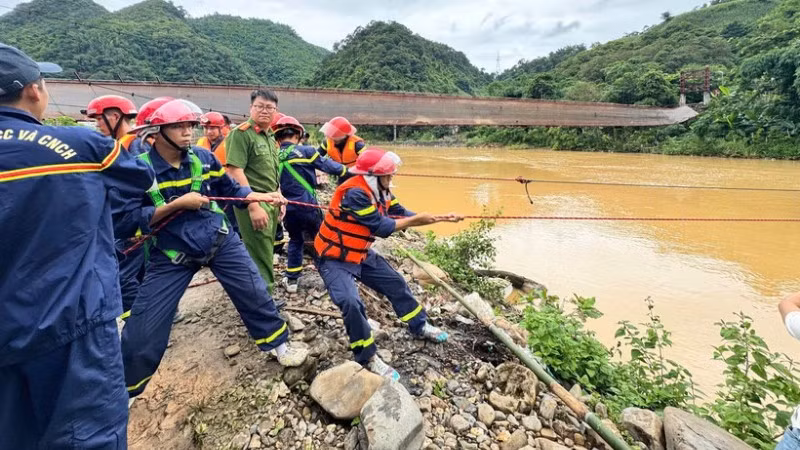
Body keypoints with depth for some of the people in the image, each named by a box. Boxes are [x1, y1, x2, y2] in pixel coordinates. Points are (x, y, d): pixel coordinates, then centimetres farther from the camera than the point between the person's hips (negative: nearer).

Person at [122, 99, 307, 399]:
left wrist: (264, 197, -6)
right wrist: (178, 204, -23)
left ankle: (277, 344, 28)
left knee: (255, 293, 4)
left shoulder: (204, 157, -3)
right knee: (143, 327, 3)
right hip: (171, 254, -2)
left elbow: (231, 189, 8)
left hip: (221, 241, 2)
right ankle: (125, 389, 29)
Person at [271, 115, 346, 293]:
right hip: (308, 207, -4)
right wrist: (348, 171, 9)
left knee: (295, 241, 21)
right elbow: (328, 165, -6)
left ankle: (291, 280, 22)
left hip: (288, 210, 4)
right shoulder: (306, 151, -10)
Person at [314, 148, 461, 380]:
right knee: (352, 304, -26)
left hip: (361, 254, 9)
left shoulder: (379, 191, -1)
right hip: (335, 259, -9)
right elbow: (381, 227, -26)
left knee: (396, 283, 14)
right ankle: (368, 358, -4)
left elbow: (402, 215, 2)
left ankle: (420, 326, 34)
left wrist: (441, 218, -4)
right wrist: (418, 219, -18)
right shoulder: (355, 193, -28)